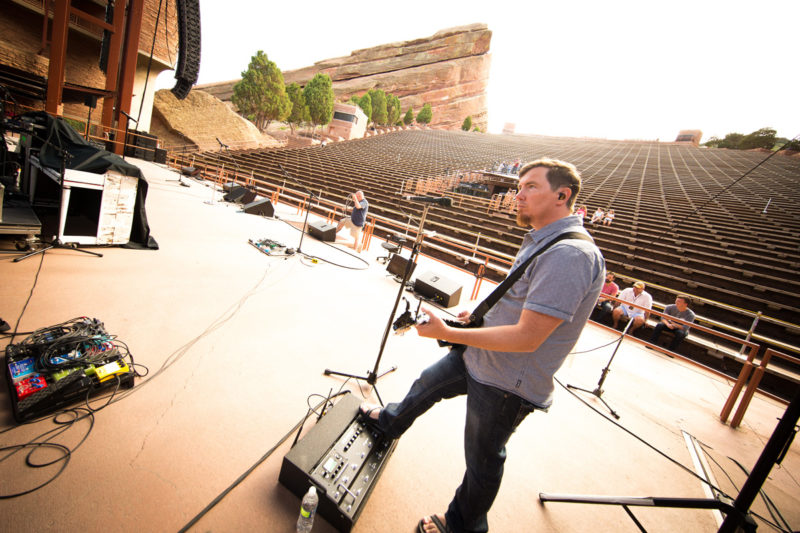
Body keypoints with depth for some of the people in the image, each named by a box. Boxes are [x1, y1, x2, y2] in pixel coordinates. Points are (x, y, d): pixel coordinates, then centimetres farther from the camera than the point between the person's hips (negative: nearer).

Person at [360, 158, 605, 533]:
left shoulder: (571, 254, -27)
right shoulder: (542, 240, 5)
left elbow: (527, 338, -31)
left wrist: (447, 333, -27)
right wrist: (482, 315, 7)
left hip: (506, 383, -9)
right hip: (479, 357, 9)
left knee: (483, 460, 15)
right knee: (427, 383, 26)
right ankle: (389, 422, 56)